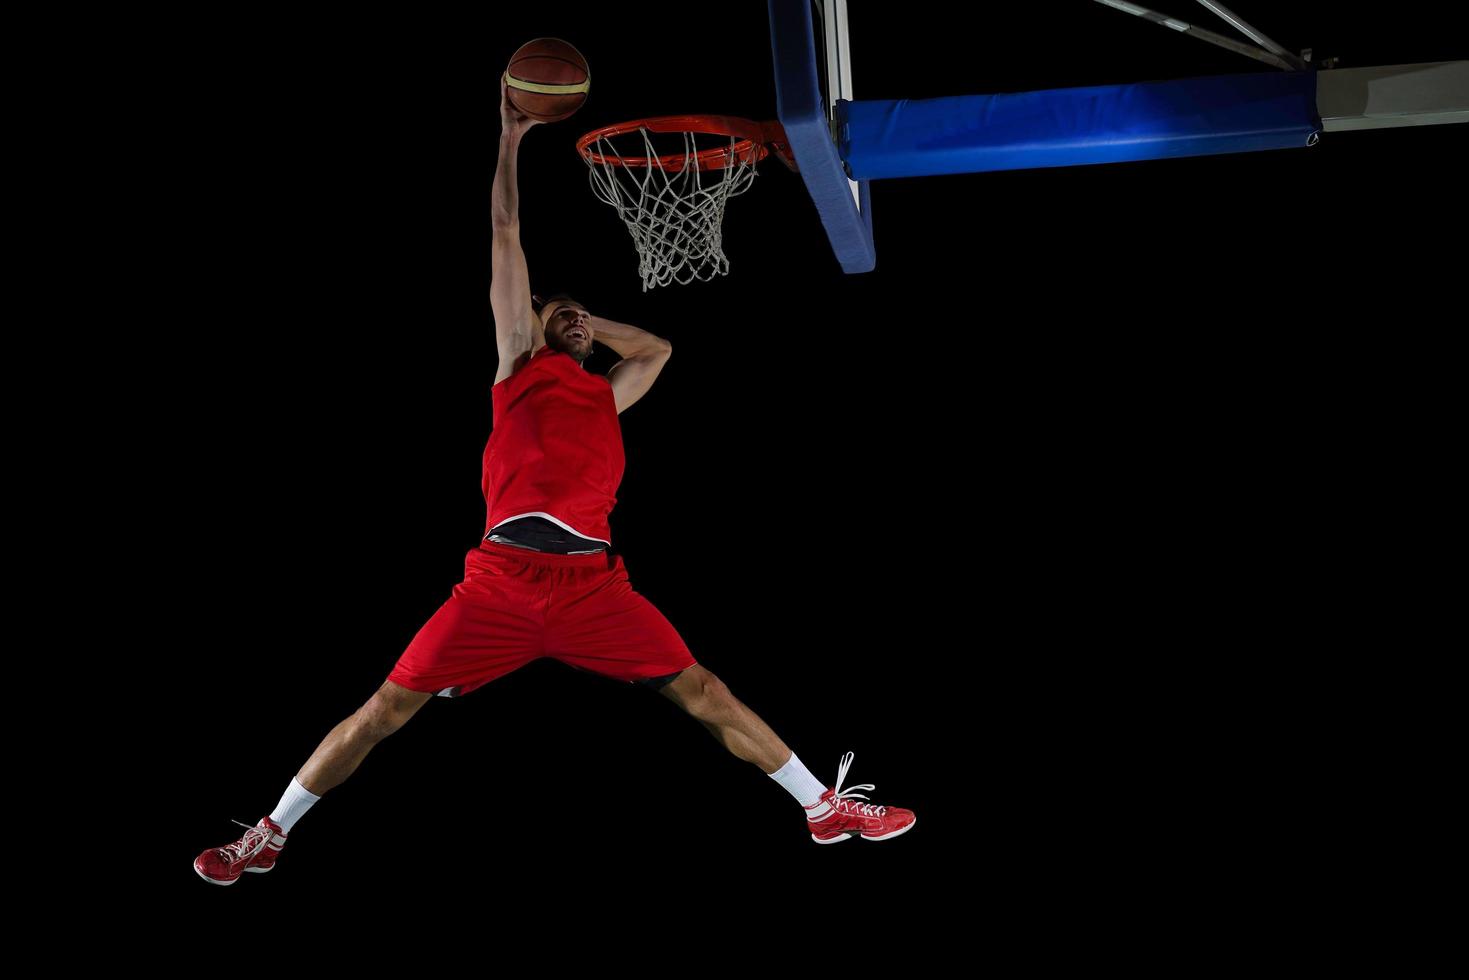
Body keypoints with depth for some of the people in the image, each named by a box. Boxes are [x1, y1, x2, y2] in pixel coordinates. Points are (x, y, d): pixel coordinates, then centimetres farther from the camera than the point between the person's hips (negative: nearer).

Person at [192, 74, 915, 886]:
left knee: (701, 693, 3)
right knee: (385, 710, -3)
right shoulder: (519, 366, 16)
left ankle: (825, 807, 12)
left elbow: (658, 348, 44)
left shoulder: (605, 394, 24)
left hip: (594, 582, 3)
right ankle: (268, 837, 6)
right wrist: (511, 138, 17)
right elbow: (506, 237, 15)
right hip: (503, 577, -3)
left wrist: (589, 324, 33)